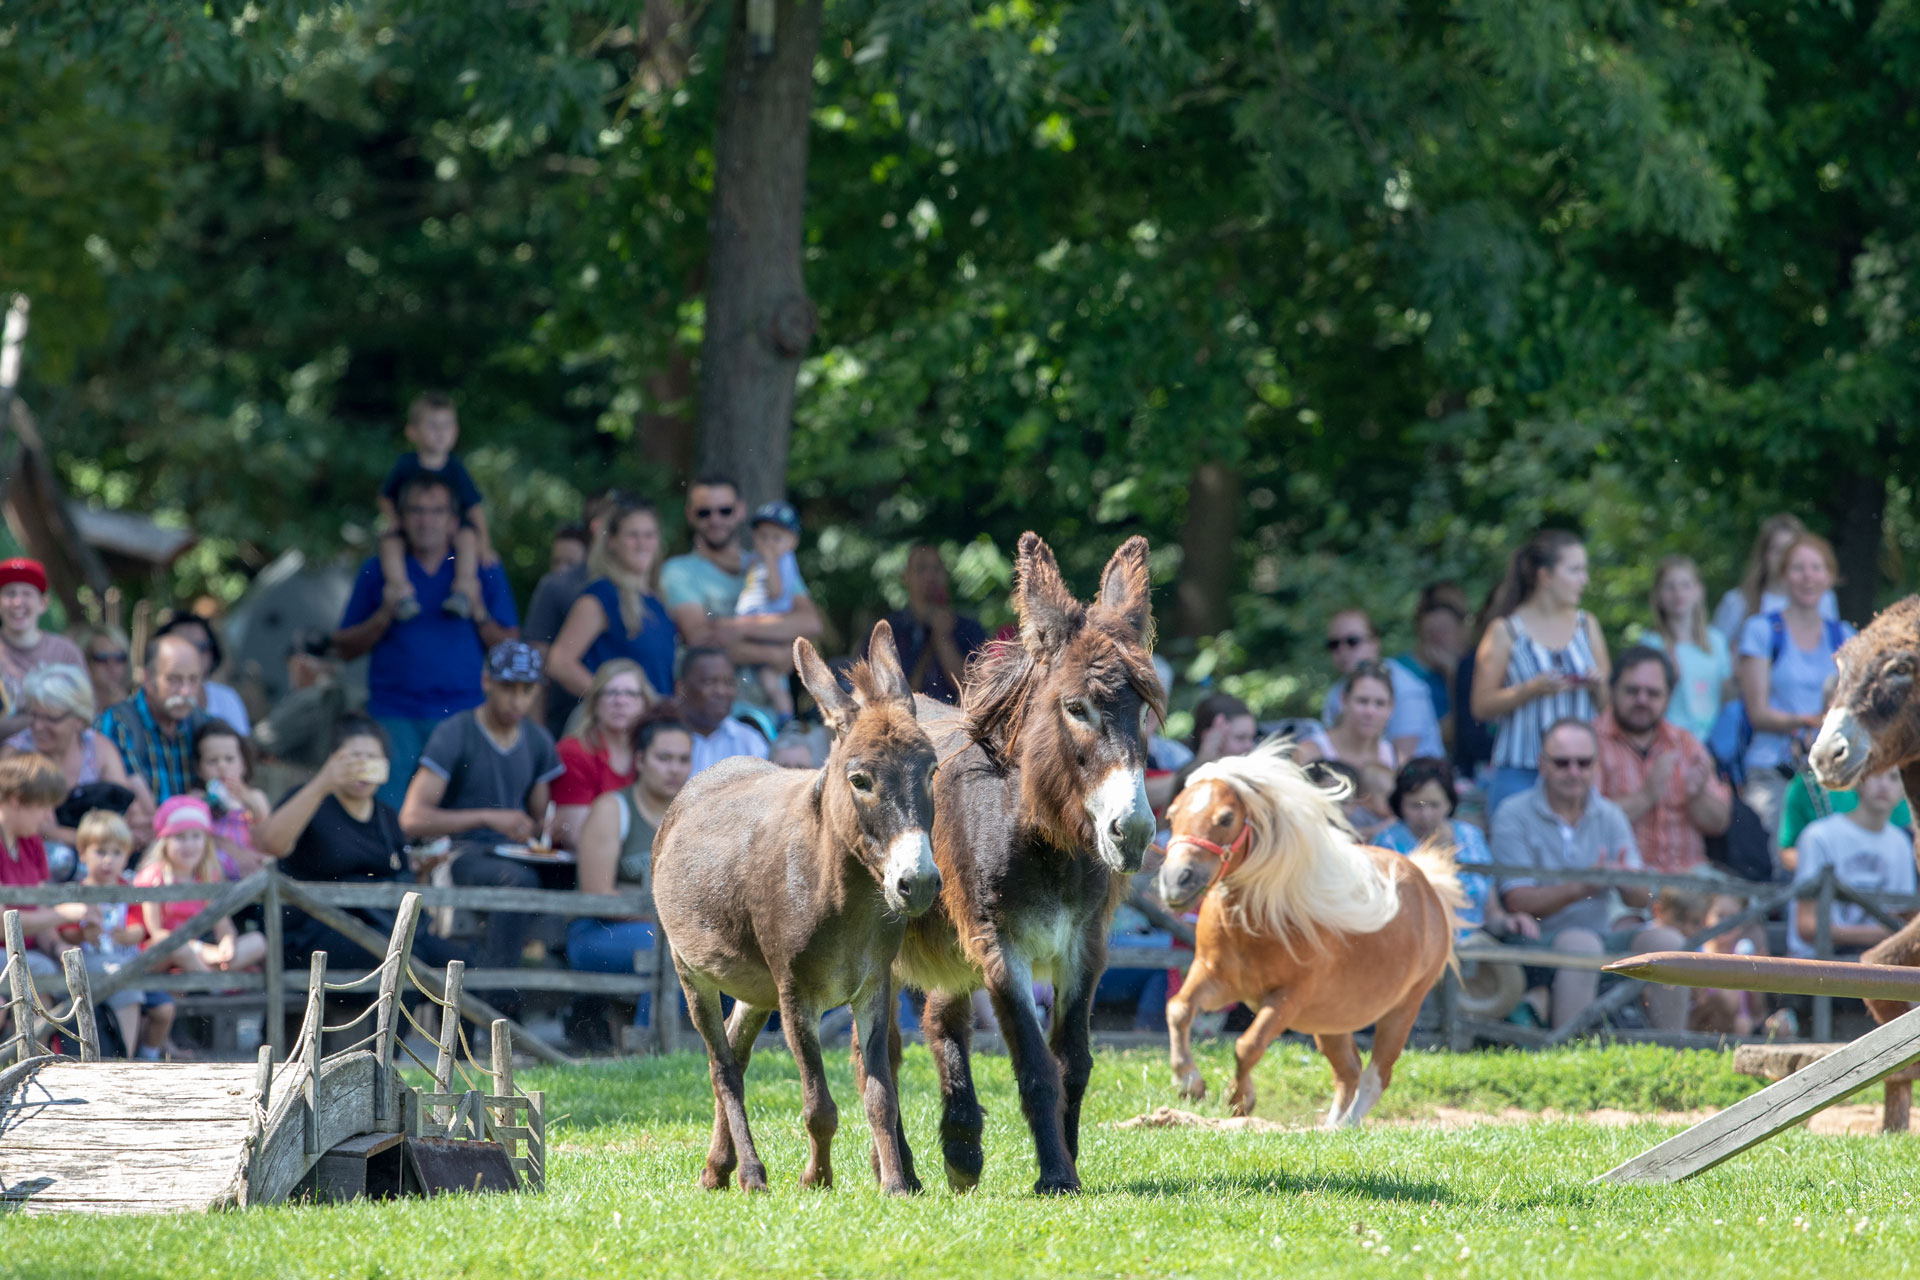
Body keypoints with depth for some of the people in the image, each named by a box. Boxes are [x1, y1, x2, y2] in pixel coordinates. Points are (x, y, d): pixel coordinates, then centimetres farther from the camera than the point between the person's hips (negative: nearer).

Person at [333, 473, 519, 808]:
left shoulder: (484, 573, 11)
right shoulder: (378, 572, 11)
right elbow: (343, 649, 11)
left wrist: (479, 614, -6)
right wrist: (384, 616, -4)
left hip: (463, 715, 0)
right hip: (396, 715, 0)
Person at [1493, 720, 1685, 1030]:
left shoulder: (1610, 816, 12)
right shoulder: (1513, 816, -2)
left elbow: (1642, 899, 1)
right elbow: (1518, 901, -13)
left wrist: (1627, 878, -24)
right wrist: (1581, 888, -28)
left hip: (1602, 938, 5)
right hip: (1537, 943, -5)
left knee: (1666, 942, -18)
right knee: (1581, 944, -35)